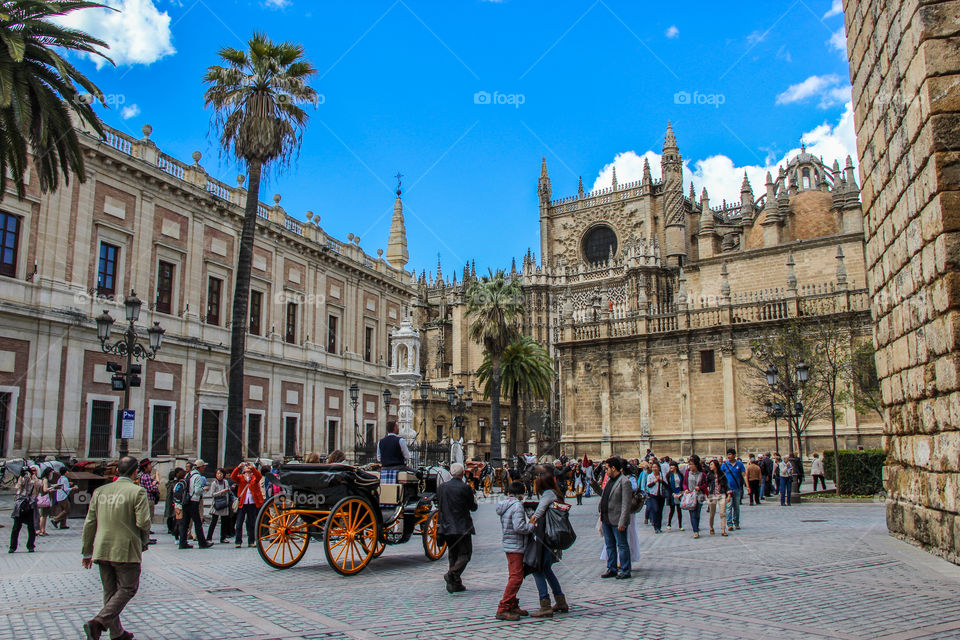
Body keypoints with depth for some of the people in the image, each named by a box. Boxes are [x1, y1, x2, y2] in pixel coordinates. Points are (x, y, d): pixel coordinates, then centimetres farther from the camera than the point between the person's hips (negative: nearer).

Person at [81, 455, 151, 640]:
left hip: (102, 550, 6)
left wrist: (87, 552, 14)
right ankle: (98, 623, -10)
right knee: (127, 588, 6)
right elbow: (143, 522, -16)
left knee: (110, 591, 15)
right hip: (127, 551, -6)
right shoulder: (137, 492, -11)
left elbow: (89, 523, 7)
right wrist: (144, 539, 5)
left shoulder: (100, 491, 6)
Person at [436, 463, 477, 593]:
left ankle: (456, 584, 12)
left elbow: (439, 505, 13)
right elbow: (473, 507, -4)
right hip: (462, 526, -5)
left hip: (446, 527, 6)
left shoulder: (441, 487, 4)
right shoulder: (465, 488, -12)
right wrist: (474, 499, 15)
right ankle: (452, 574, -20)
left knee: (453, 554, 14)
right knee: (465, 553, 2)